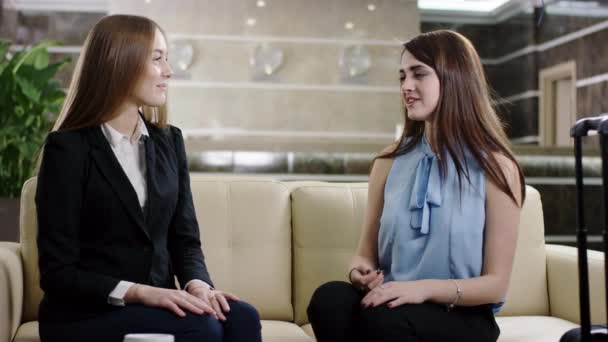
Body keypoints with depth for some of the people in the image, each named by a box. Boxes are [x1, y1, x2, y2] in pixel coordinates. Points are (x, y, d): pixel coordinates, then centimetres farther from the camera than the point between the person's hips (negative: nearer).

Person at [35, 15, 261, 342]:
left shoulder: (169, 141, 10)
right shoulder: (68, 147, -7)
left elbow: (185, 239, 9)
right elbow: (57, 272, -10)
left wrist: (197, 283, -13)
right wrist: (138, 292, -23)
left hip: (158, 305, 5)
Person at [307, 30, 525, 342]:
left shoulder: (495, 167, -3)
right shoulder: (390, 162, 8)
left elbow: (496, 284, -4)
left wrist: (425, 288, -21)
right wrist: (360, 271, -12)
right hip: (394, 305, 3)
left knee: (381, 317, -36)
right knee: (329, 298, -31)